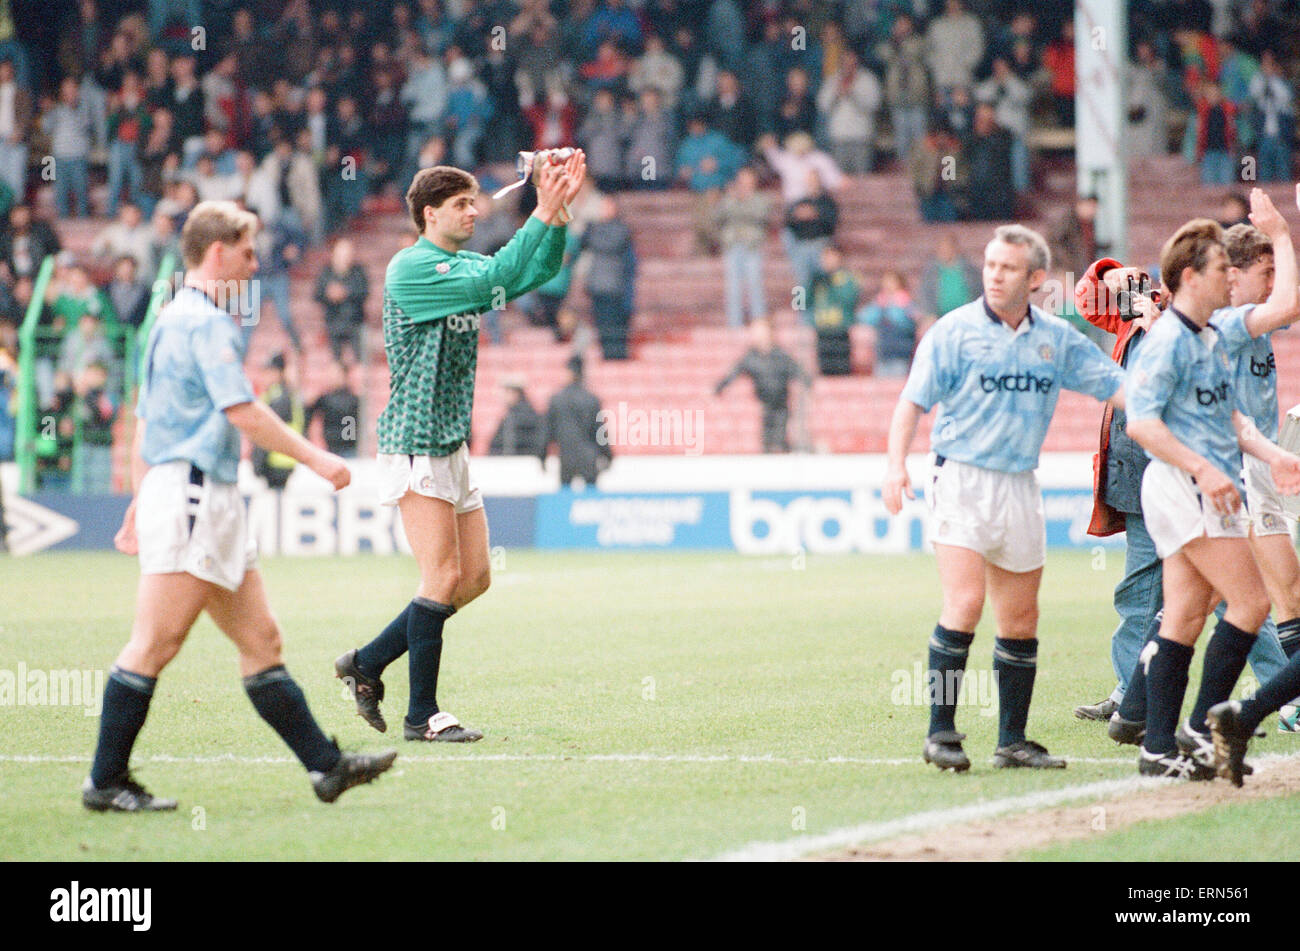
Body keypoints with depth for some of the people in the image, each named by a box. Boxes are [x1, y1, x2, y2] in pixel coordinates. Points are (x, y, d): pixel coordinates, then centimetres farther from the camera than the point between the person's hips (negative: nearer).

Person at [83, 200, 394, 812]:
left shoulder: (174, 319, 20)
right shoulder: (206, 320, -11)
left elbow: (145, 424, 23)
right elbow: (243, 413, -18)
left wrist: (139, 506, 25)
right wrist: (315, 458, -11)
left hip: (213, 505, 11)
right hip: (192, 493, -11)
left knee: (260, 639, 7)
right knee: (156, 643, -9)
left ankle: (327, 766, 6)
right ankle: (105, 783, -6)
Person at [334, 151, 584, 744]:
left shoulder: (461, 265, 14)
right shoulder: (411, 267, -13)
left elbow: (538, 271, 6)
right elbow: (496, 279, -23)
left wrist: (561, 209, -7)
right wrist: (543, 213, -22)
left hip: (453, 445, 9)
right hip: (416, 446, -9)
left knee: (475, 578, 9)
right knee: (444, 578, -10)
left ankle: (367, 664, 20)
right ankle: (422, 715, -3)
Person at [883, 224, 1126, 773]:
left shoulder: (1057, 339, 8)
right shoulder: (954, 331, -3)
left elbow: (1116, 387, 10)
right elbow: (913, 402, -4)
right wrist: (897, 465, -16)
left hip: (1020, 486, 5)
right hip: (962, 477, -5)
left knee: (1021, 619, 8)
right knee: (965, 603, -17)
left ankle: (1013, 741, 16)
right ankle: (941, 732, -12)